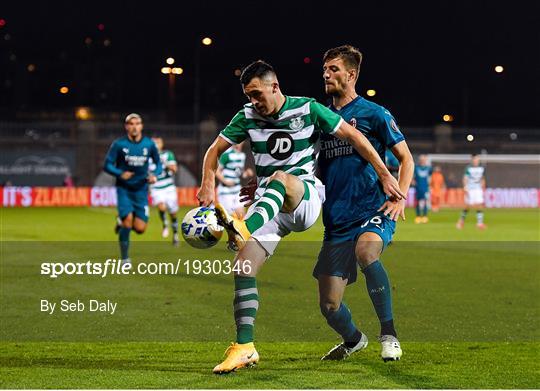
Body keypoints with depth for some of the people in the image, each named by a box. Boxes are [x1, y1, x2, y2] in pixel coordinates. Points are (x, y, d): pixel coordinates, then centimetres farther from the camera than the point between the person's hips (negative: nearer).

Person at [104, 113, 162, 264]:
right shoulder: (118, 144, -7)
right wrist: (120, 174, -23)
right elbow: (107, 165, -5)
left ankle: (122, 221, 29)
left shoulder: (149, 144, -1)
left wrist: (155, 174, -11)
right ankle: (125, 258, 0)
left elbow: (158, 163, 11)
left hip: (141, 190, 2)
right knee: (128, 221, -18)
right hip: (124, 189, -2)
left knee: (140, 228, -6)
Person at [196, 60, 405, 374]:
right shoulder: (247, 117, 6)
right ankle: (244, 347, -10)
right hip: (269, 205, 4)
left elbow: (354, 136, 0)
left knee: (279, 179, -39)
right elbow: (216, 149, 10)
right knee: (244, 268, -14)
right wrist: (208, 184, -8)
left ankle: (243, 229, -67)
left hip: (305, 195, -4)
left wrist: (384, 175, -3)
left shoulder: (308, 109, -3)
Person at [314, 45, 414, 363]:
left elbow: (406, 158, 3)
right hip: (336, 221, 5)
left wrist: (400, 197, -12)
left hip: (373, 210, -5)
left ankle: (389, 334, -26)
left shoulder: (373, 113, 1)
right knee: (329, 305, 1)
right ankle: (353, 340, 35)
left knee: (366, 251, -39)